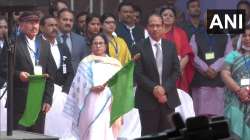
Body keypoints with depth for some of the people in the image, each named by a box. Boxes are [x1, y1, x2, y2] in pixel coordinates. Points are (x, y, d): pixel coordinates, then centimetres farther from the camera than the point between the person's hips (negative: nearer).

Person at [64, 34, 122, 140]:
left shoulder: (115, 64, 12)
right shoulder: (86, 63, 7)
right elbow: (79, 85, 1)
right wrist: (92, 88, -18)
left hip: (110, 109, 2)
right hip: (92, 108, -2)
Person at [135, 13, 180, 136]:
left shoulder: (170, 46, 10)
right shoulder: (140, 47, -1)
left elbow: (176, 70, 6)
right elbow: (138, 74, -6)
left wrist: (165, 88, -7)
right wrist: (154, 88, -16)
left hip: (168, 98, 3)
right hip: (148, 99, -3)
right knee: (149, 135, -2)